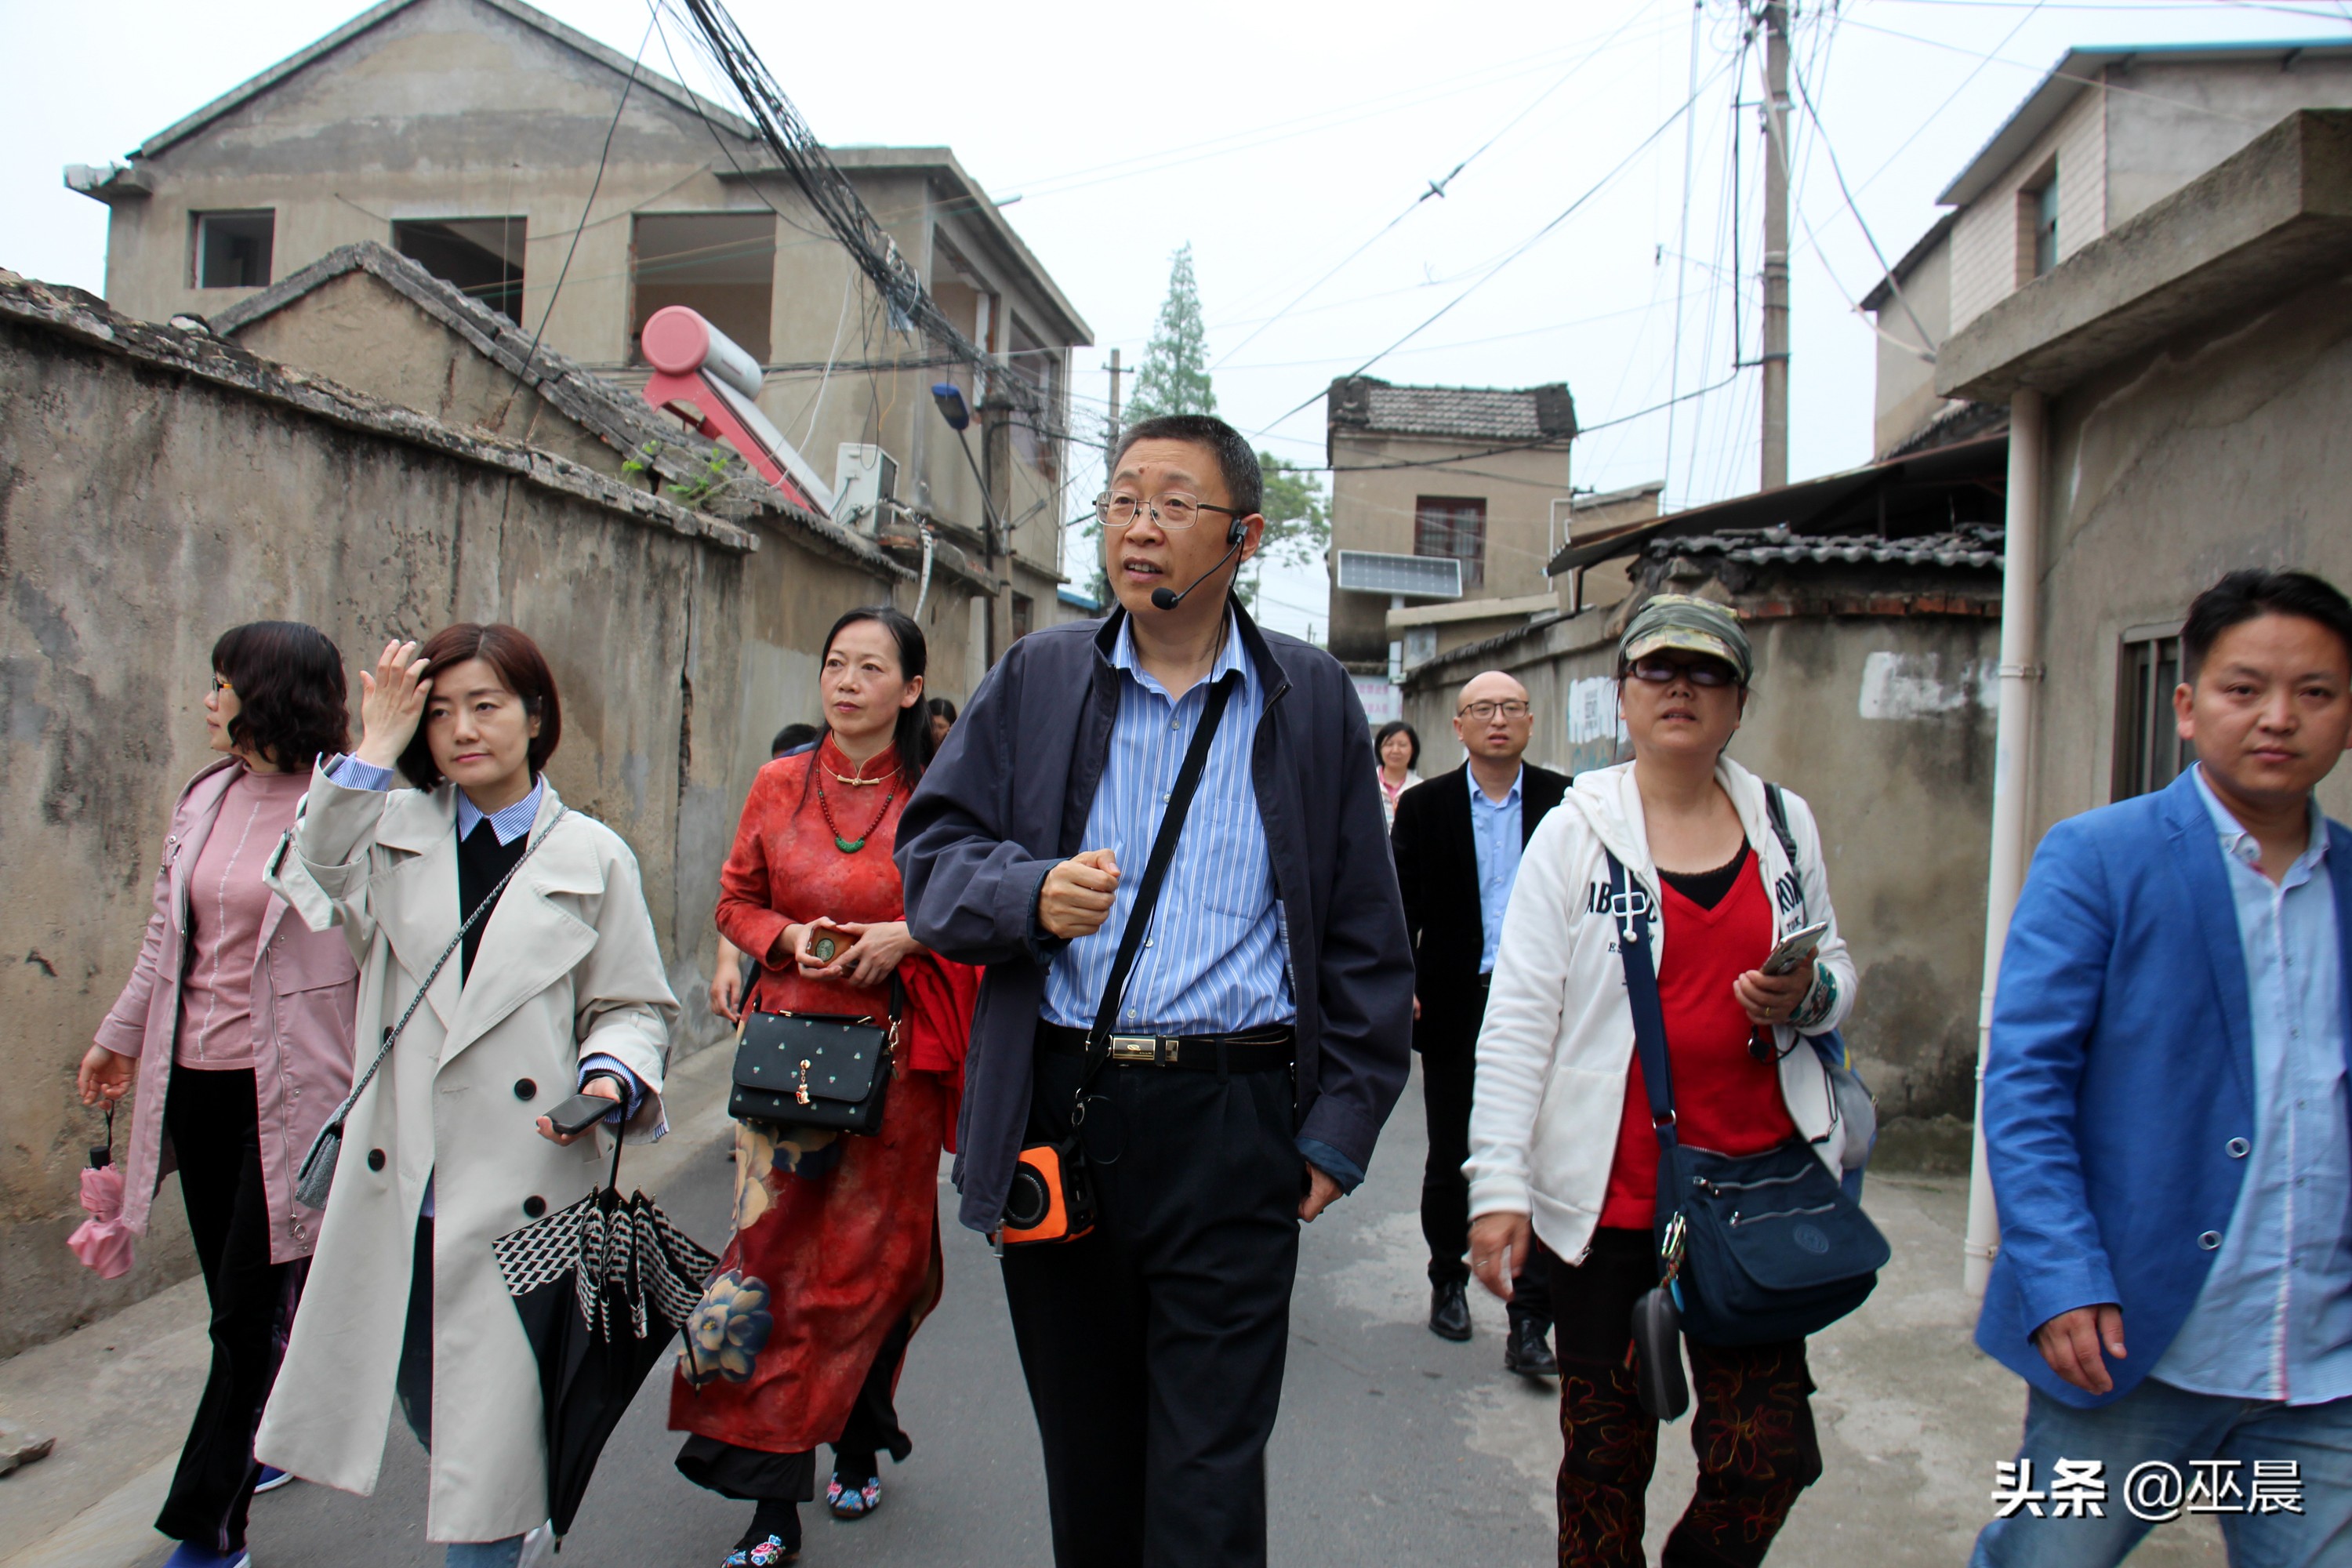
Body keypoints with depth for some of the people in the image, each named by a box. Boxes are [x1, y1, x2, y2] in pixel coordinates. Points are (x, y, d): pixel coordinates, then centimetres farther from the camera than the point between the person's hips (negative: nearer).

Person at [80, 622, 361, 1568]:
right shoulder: (204, 798, 8)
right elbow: (166, 934, 20)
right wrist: (121, 1034, 27)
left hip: (289, 1096, -7)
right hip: (196, 1082, 7)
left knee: (251, 1314, 1)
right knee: (235, 1301, 18)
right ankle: (272, 1441, 39)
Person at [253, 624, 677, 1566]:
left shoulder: (592, 856, 1)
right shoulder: (396, 829, 8)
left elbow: (632, 1006, 4)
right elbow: (315, 891, -13)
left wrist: (610, 1081, -16)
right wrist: (373, 753, -11)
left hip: (520, 1191, -3)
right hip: (399, 1185, 3)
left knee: (493, 1427, 3)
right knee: (418, 1391, 16)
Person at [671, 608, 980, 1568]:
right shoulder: (780, 785, 6)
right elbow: (737, 901, 13)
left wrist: (903, 936, -13)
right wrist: (789, 937, -6)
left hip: (893, 1053, -2)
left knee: (873, 1261, 7)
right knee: (771, 1259, -1)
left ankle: (857, 1447, 31)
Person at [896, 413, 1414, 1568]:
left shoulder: (1311, 701, 5)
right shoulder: (1037, 678, 8)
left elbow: (1364, 939, 6)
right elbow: (931, 855, 6)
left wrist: (1339, 1127, 0)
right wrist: (1030, 893, -15)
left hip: (1233, 1121, -2)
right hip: (1054, 1113, 2)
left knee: (1207, 1475, 1)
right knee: (1086, 1460, 16)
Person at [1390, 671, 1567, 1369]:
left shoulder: (1565, 801, 4)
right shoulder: (1424, 806, 4)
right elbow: (1402, 906, 2)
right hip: (1455, 1009, 1)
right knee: (1449, 1161, 13)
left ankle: (1529, 1321, 6)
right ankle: (1448, 1281, 33)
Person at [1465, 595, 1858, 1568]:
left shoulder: (1785, 826, 10)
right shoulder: (1575, 831, -1)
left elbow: (1837, 974, 20)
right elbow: (1517, 1021, -5)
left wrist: (1807, 996, -5)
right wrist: (1500, 1184, -12)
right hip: (1607, 1191, -2)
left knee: (1766, 1453, 1)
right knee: (1606, 1451, 7)